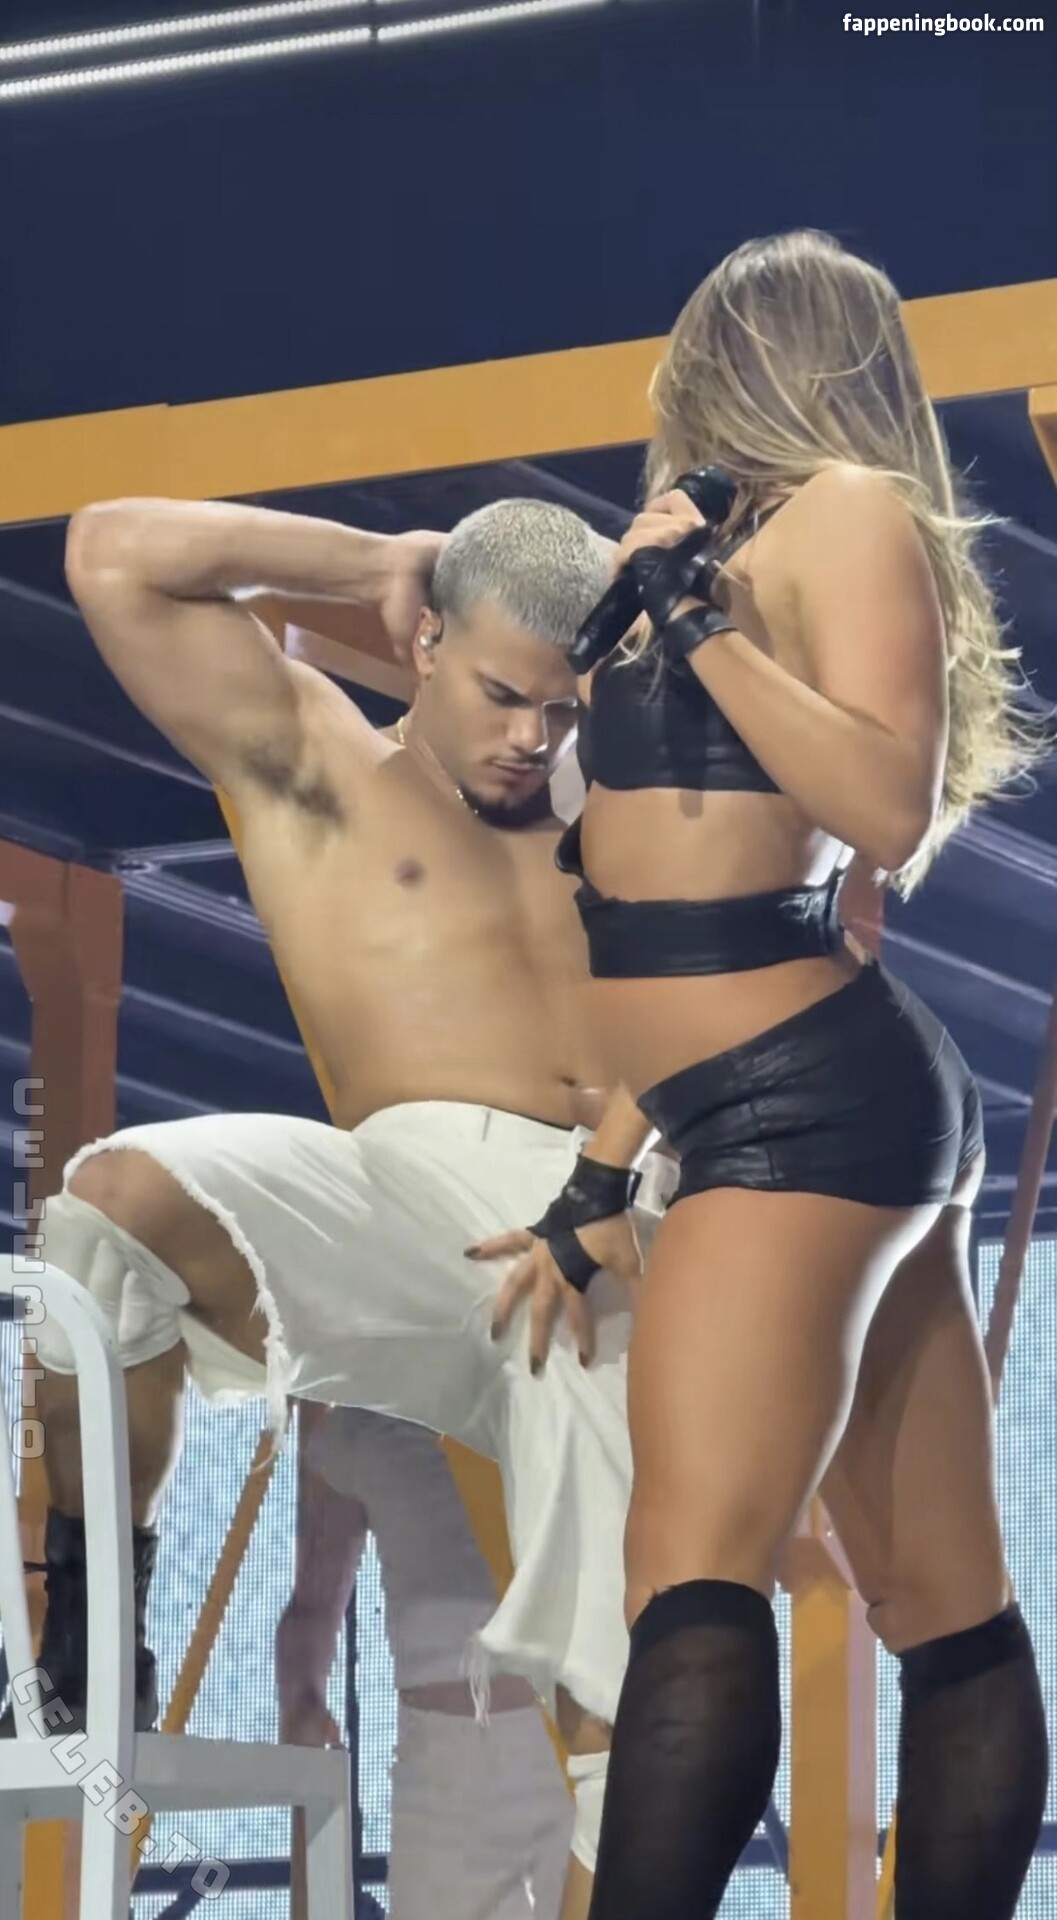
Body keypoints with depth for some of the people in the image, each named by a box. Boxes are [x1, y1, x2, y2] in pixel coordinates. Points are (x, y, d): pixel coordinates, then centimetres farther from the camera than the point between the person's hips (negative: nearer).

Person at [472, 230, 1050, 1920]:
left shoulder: (853, 510, -3)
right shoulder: (731, 544, 21)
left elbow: (891, 814, -17)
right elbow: (686, 938, 22)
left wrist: (698, 621, -18)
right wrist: (597, 1191, 22)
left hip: (815, 1098, -10)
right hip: (827, 1103, 10)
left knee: (695, 1575, -22)